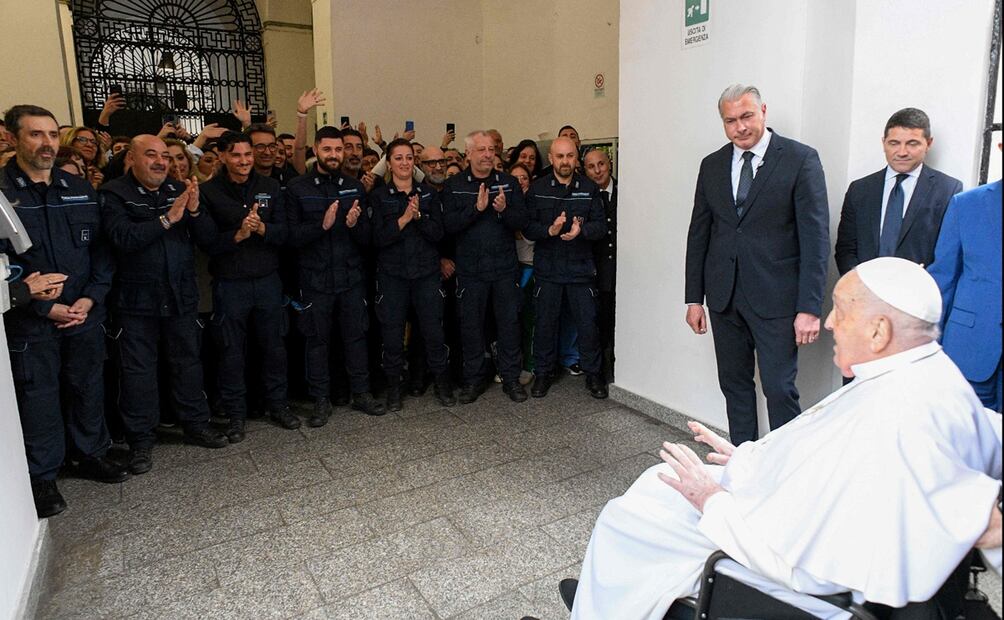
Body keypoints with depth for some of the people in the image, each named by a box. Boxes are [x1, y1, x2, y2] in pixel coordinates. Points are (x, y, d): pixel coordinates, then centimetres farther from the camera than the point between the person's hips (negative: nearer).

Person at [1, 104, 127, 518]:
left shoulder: (80, 190, 7)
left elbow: (102, 250, 6)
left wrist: (90, 298, -6)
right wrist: (46, 307, -13)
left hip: (85, 314, 4)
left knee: (88, 387, 14)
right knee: (38, 396, 6)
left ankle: (91, 454, 32)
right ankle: (42, 476, 22)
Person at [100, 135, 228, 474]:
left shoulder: (180, 189, 6)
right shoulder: (114, 194, -6)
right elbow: (123, 238, -21)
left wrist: (195, 211, -17)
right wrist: (167, 219, -23)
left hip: (181, 294, 4)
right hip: (136, 298, -3)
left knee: (188, 361, 12)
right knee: (138, 369, 5)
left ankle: (196, 425, 26)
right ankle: (141, 441, 17)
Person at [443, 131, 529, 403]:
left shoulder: (509, 183, 4)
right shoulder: (454, 186, 1)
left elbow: (521, 222, -2)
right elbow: (449, 224, -10)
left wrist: (504, 210, -21)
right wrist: (476, 208, -22)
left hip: (505, 267, 1)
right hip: (470, 268, -1)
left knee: (509, 322, 7)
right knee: (471, 324, 7)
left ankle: (511, 377, 21)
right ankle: (474, 378, 23)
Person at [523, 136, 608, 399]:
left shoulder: (589, 188, 4)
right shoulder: (537, 188, 1)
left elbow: (601, 225, -3)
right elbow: (527, 228, -4)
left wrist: (581, 230, -23)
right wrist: (550, 230, -22)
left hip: (580, 267, 0)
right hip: (547, 267, 0)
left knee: (587, 323, 4)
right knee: (545, 322, 8)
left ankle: (593, 373, 21)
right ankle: (543, 373, 24)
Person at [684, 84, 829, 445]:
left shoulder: (801, 159, -4)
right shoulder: (712, 165, 9)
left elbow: (815, 237, -9)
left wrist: (810, 307, -14)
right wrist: (694, 298, 7)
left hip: (776, 298, -4)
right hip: (724, 297, 5)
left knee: (779, 389, -1)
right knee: (734, 386, 13)